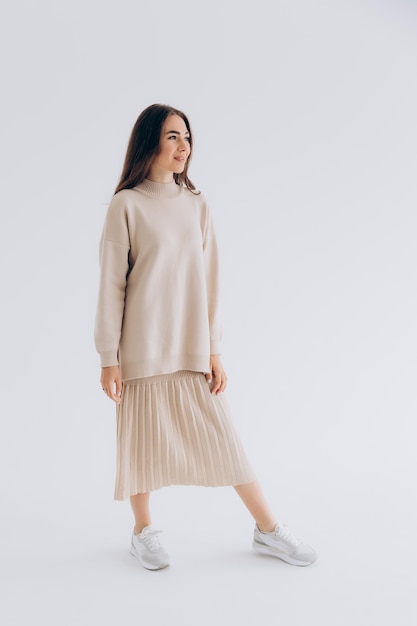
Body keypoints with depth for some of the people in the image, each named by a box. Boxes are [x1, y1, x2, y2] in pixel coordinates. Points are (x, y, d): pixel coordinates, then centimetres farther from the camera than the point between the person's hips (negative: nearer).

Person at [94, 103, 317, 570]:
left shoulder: (196, 205, 8)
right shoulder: (126, 205, -3)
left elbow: (208, 282, 7)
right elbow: (111, 284, -4)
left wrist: (214, 350, 3)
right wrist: (108, 358, -7)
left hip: (193, 347, 3)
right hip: (143, 348, -3)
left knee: (223, 437, 7)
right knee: (144, 437, 7)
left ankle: (268, 530, 18)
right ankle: (143, 532, 28)